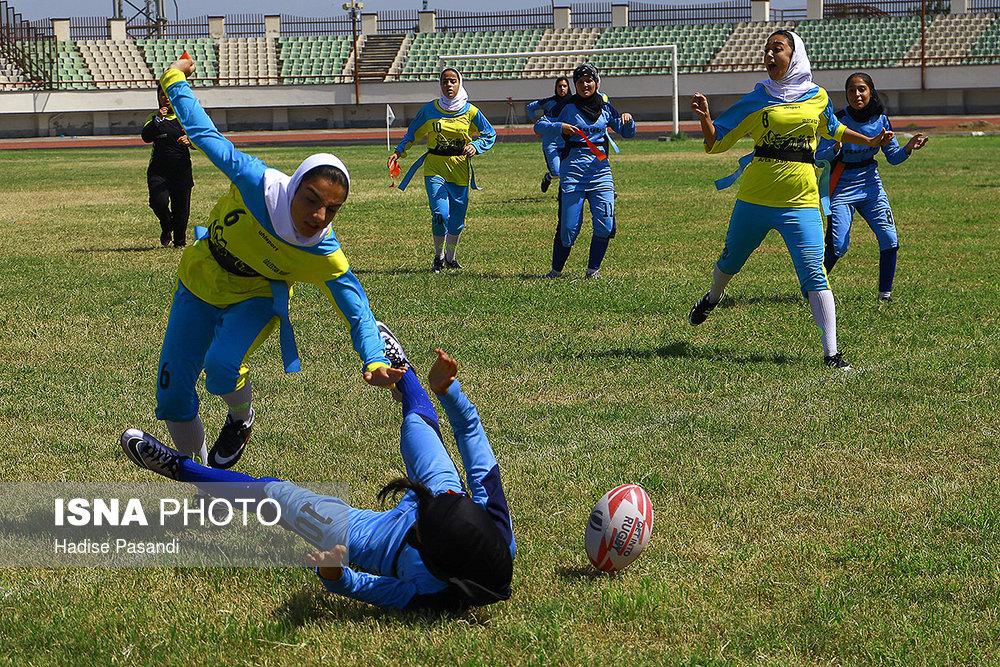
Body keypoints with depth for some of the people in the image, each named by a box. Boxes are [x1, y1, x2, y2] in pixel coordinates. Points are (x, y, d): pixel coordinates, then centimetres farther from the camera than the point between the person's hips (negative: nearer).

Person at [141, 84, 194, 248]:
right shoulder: (154, 118, 9)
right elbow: (146, 137, -10)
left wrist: (189, 141, -19)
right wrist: (157, 119, -22)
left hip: (182, 170, 1)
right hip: (158, 170, -1)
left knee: (181, 209, 1)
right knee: (158, 202, -21)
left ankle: (179, 241, 22)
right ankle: (166, 228, 10)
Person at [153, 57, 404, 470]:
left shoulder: (325, 258, -29)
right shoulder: (257, 184, -32)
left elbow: (357, 311, -22)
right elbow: (207, 137, -18)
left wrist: (374, 361, -39)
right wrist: (175, 81, -9)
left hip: (254, 298, -2)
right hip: (199, 281, 2)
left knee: (221, 366, -31)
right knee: (172, 396, 1)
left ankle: (241, 420, 4)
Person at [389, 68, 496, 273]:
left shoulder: (470, 112, 0)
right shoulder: (429, 109, 0)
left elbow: (489, 135, 9)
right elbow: (413, 132, 15)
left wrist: (475, 146, -9)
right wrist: (399, 151, 3)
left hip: (460, 168, 1)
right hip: (434, 167, -1)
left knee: (457, 218, 3)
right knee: (440, 214, -15)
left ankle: (451, 257, 26)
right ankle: (438, 256, 7)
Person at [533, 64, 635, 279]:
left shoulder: (605, 108, 11)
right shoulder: (567, 106, 2)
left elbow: (627, 133, 19)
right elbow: (540, 125, -1)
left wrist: (627, 120, -3)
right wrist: (560, 127, -18)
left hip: (600, 169, 3)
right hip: (573, 170, -3)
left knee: (605, 225, -9)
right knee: (569, 227, -6)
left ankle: (593, 270, 7)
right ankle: (556, 270, 13)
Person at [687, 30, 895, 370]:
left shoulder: (817, 97, 7)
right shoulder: (757, 100, 1)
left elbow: (831, 129, 30)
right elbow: (716, 143, 0)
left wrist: (871, 141, 28)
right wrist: (705, 117, -18)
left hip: (801, 202, -1)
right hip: (755, 198, 1)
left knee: (814, 274, -14)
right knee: (731, 260, 19)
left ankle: (831, 352, -16)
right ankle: (712, 297, 53)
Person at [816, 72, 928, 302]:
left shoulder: (880, 120, -3)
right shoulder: (838, 120, -14)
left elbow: (893, 157, 3)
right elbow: (819, 156, -17)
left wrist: (908, 148, -17)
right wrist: (836, 148, -37)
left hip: (870, 185, 4)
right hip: (842, 187, -4)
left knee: (889, 240, -9)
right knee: (837, 247, -12)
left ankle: (885, 294, 5)